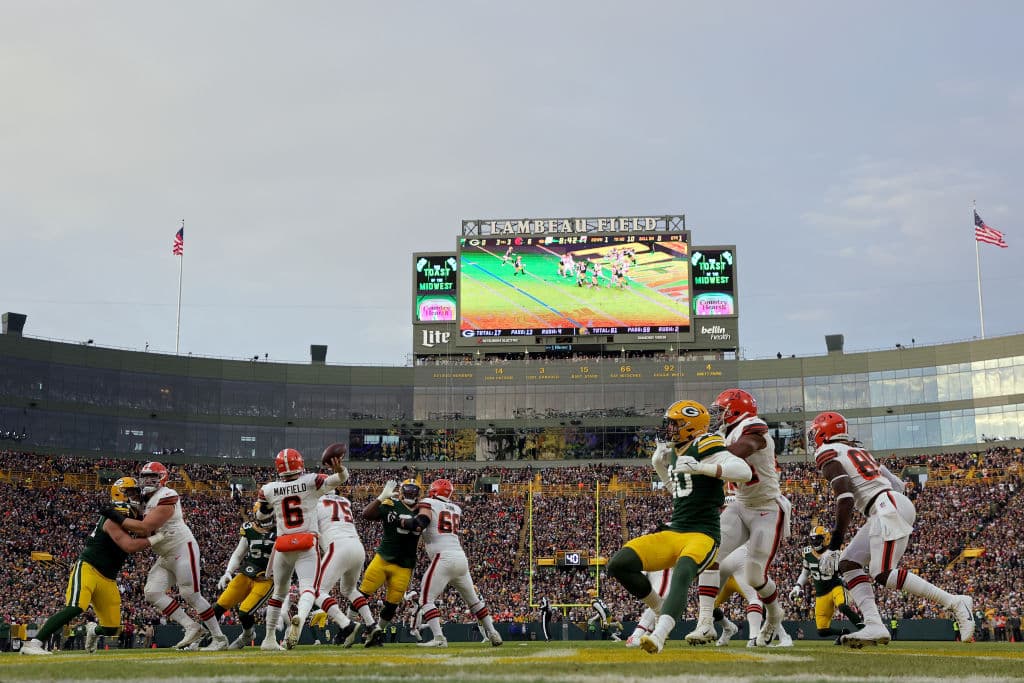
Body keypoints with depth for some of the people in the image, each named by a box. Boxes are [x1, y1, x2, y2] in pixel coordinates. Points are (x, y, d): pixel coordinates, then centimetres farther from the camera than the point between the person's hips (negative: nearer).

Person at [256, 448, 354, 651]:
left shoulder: (268, 490, 1)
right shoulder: (311, 482, -3)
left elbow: (261, 515, 16)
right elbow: (341, 479, -9)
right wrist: (340, 469, -30)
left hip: (283, 546, 2)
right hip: (308, 545, -2)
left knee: (279, 591, 17)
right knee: (308, 588, -9)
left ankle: (269, 638, 20)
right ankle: (300, 617, -42)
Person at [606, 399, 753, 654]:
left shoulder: (704, 445, -7)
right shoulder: (675, 451, 18)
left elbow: (744, 471, -22)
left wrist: (700, 468, -29)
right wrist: (660, 466, 18)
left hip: (703, 534, -8)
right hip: (673, 532, 8)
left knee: (682, 573, -38)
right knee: (618, 564, -9)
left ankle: (659, 635, -52)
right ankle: (661, 610, 9)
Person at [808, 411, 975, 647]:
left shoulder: (828, 454, -1)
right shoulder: (858, 450, 26)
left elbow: (846, 500, -15)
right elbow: (896, 483, 23)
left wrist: (833, 546, -16)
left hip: (887, 507, -10)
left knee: (884, 574, -15)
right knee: (848, 564, 6)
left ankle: (955, 603, -11)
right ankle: (874, 626, -9)